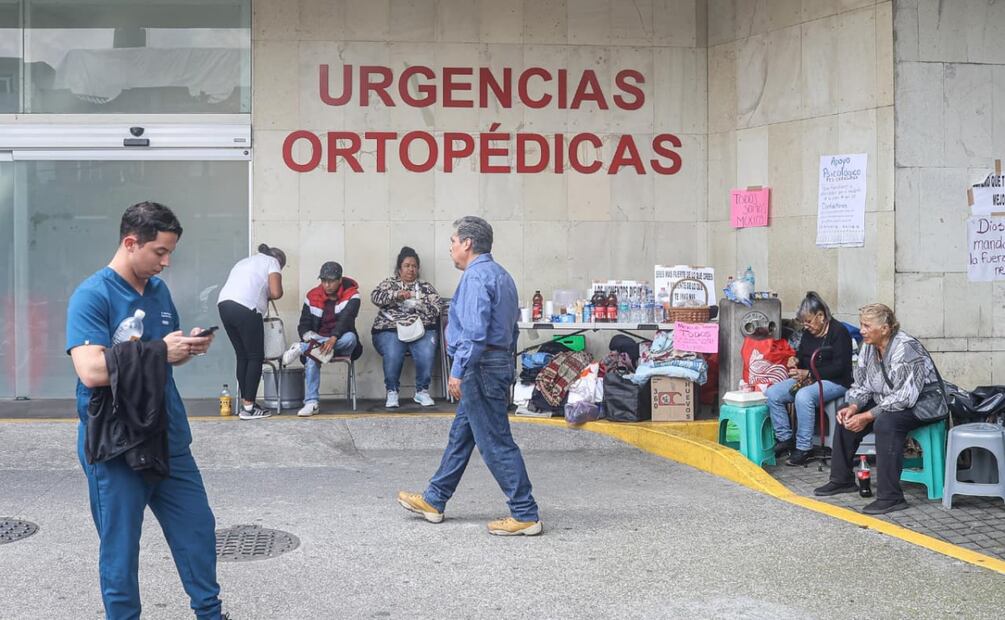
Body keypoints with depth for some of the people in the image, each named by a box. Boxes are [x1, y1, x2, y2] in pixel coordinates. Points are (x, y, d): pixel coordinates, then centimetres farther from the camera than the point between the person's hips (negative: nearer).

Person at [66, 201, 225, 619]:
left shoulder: (159, 290, 8)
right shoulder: (91, 296, -14)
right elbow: (92, 371, -25)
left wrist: (188, 347, -3)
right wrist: (159, 352, -22)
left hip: (169, 439, 7)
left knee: (198, 530, 13)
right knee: (120, 547, 6)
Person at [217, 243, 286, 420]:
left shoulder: (245, 261, 34)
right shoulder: (272, 262, 12)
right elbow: (276, 293, -1)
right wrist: (268, 295, 19)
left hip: (224, 304, 7)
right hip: (245, 308, -7)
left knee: (242, 356, 15)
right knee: (256, 357, 1)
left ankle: (246, 402, 16)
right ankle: (249, 408, -2)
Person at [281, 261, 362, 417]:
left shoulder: (351, 294, -8)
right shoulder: (312, 297, 2)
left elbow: (346, 319, -25)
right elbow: (303, 326, 1)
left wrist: (333, 339, -42)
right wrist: (310, 338, -23)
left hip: (341, 343, -1)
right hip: (318, 340, 1)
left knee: (350, 337, -37)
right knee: (311, 357, -33)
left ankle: (301, 348, -33)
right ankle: (311, 402, -36)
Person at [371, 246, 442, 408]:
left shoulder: (426, 287, 20)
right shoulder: (389, 284, 19)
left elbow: (435, 310, 7)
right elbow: (375, 296, -1)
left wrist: (417, 304, -10)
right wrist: (397, 294, -16)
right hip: (390, 330, -1)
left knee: (426, 354, -30)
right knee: (392, 355, -33)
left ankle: (422, 391, -10)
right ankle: (392, 392, -13)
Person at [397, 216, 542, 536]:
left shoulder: (476, 277, -15)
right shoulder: (501, 275, 17)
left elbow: (474, 331, -25)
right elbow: (511, 328, 21)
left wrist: (458, 372, -23)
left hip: (480, 366, -11)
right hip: (500, 362, 11)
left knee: (495, 443, -6)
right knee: (460, 434, 17)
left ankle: (526, 515, -3)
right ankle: (434, 501, 28)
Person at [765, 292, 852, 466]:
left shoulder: (838, 332, -13)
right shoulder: (808, 332, 10)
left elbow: (839, 367, -19)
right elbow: (802, 353, 25)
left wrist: (808, 373, -24)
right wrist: (795, 360, 0)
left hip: (834, 382, -8)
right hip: (807, 379, 8)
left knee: (803, 396, -37)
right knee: (772, 394, -10)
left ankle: (804, 448, -28)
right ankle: (785, 438, 0)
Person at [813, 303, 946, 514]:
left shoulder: (906, 348, -24)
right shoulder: (869, 348, 3)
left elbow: (904, 397, -30)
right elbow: (861, 385, 10)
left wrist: (867, 417, -29)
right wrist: (853, 407, -12)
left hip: (921, 405, -9)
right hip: (886, 404, 9)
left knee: (885, 422, -34)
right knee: (846, 417, 1)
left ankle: (891, 496, -32)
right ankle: (842, 480, 14)